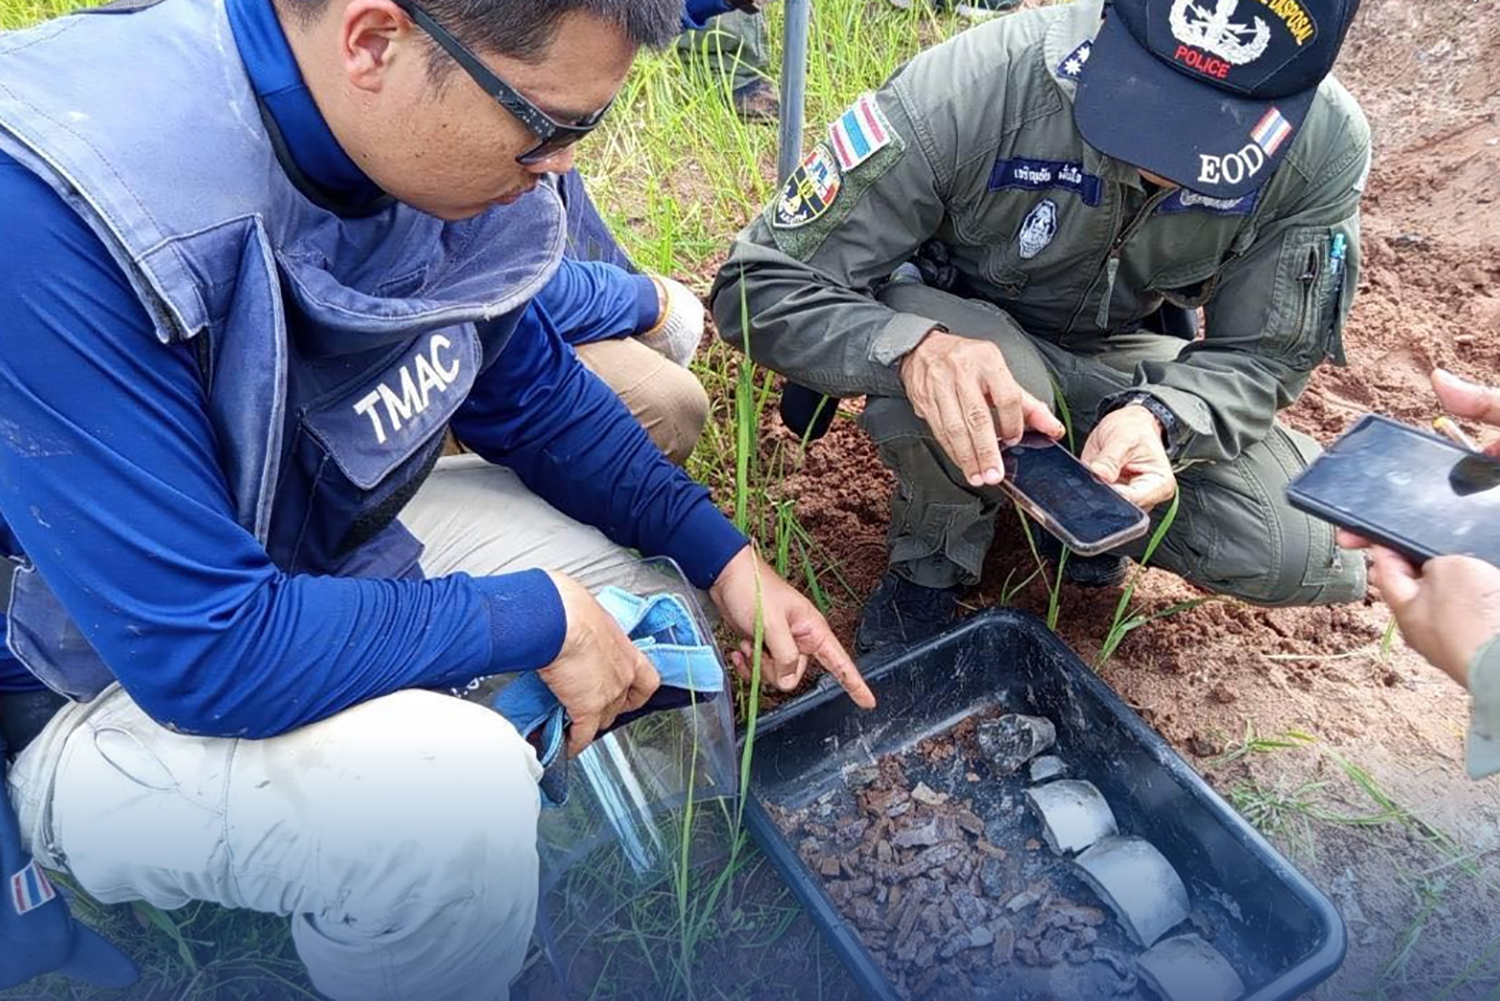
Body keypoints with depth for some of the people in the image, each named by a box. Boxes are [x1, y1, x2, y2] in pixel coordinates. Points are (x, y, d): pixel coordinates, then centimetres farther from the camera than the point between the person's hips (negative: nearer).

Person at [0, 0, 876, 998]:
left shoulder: (420, 133, -12)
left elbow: (529, 389, 1)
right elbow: (204, 654, -34)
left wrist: (724, 556, -4)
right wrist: (540, 619, -24)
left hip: (321, 555, 7)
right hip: (112, 680, -6)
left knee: (628, 561, 4)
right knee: (454, 786, -31)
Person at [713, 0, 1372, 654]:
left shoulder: (1326, 147, -22)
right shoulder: (966, 90, -32)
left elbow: (1259, 354, -13)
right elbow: (758, 287, -29)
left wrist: (1158, 418, -37)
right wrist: (914, 347, -49)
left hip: (1119, 358, 3)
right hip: (958, 330, -2)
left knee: (1306, 556, -17)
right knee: (922, 367, -39)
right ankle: (932, 563, -5)